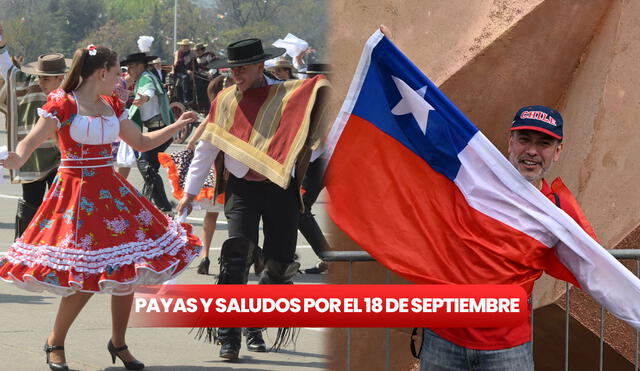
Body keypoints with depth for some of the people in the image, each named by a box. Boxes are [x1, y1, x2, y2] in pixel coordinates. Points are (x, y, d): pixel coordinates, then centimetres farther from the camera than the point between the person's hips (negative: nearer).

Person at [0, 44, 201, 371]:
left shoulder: (112, 106, 11)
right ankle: (55, 343, 12)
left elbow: (141, 142, 23)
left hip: (111, 191, 7)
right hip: (77, 193, -7)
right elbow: (31, 142, -17)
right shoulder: (62, 104, -9)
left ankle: (118, 343, 20)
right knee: (85, 277, -10)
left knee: (126, 270, 2)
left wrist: (177, 126, 20)